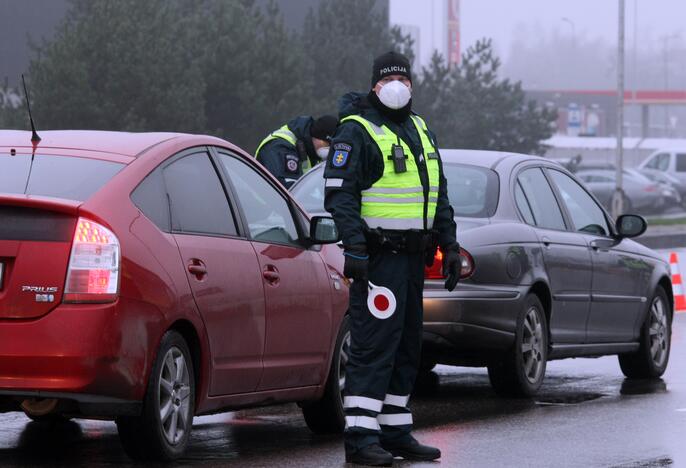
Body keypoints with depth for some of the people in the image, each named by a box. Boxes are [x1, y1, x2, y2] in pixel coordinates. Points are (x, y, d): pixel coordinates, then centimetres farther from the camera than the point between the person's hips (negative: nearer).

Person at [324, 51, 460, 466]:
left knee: (407, 346, 11)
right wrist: (354, 247, -22)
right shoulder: (356, 132, -6)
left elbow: (439, 195, 24)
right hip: (378, 258, -9)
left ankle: (395, 432, 18)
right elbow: (339, 194, -13)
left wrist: (450, 245, 17)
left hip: (413, 258, 9)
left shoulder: (421, 131, 19)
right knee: (374, 345, -12)